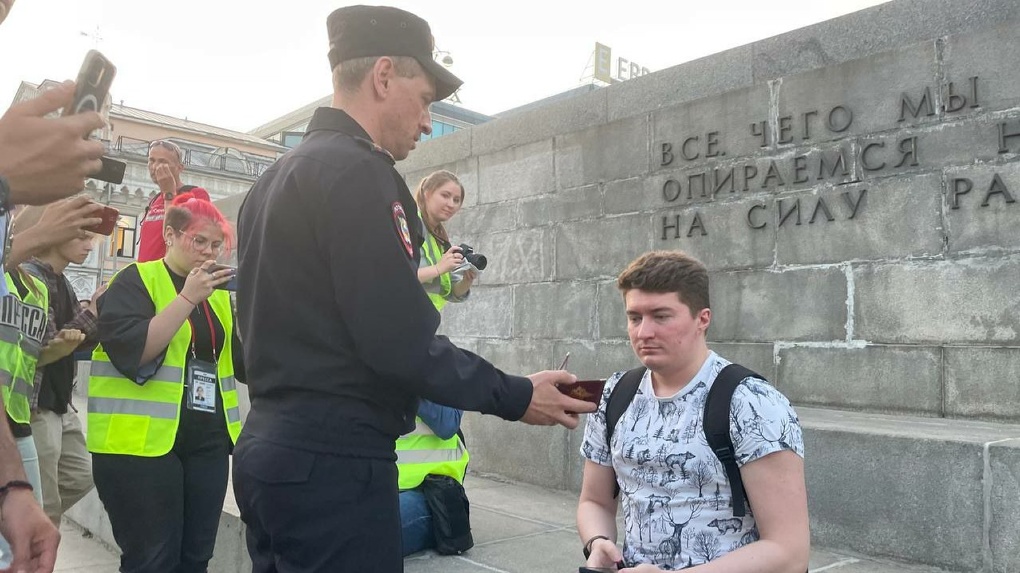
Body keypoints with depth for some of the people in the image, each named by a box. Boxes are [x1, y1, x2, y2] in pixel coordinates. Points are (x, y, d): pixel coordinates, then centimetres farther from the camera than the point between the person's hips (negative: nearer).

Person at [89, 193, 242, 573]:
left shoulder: (218, 292, 15)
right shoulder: (135, 280, -2)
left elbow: (245, 364, 11)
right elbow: (133, 350, -18)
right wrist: (187, 298, -20)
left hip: (208, 441, 6)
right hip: (141, 442, -5)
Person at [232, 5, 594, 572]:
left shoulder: (276, 176, 14)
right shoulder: (354, 170, -16)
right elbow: (401, 343, -22)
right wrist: (517, 397, -10)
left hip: (273, 446, 10)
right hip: (332, 459, -10)